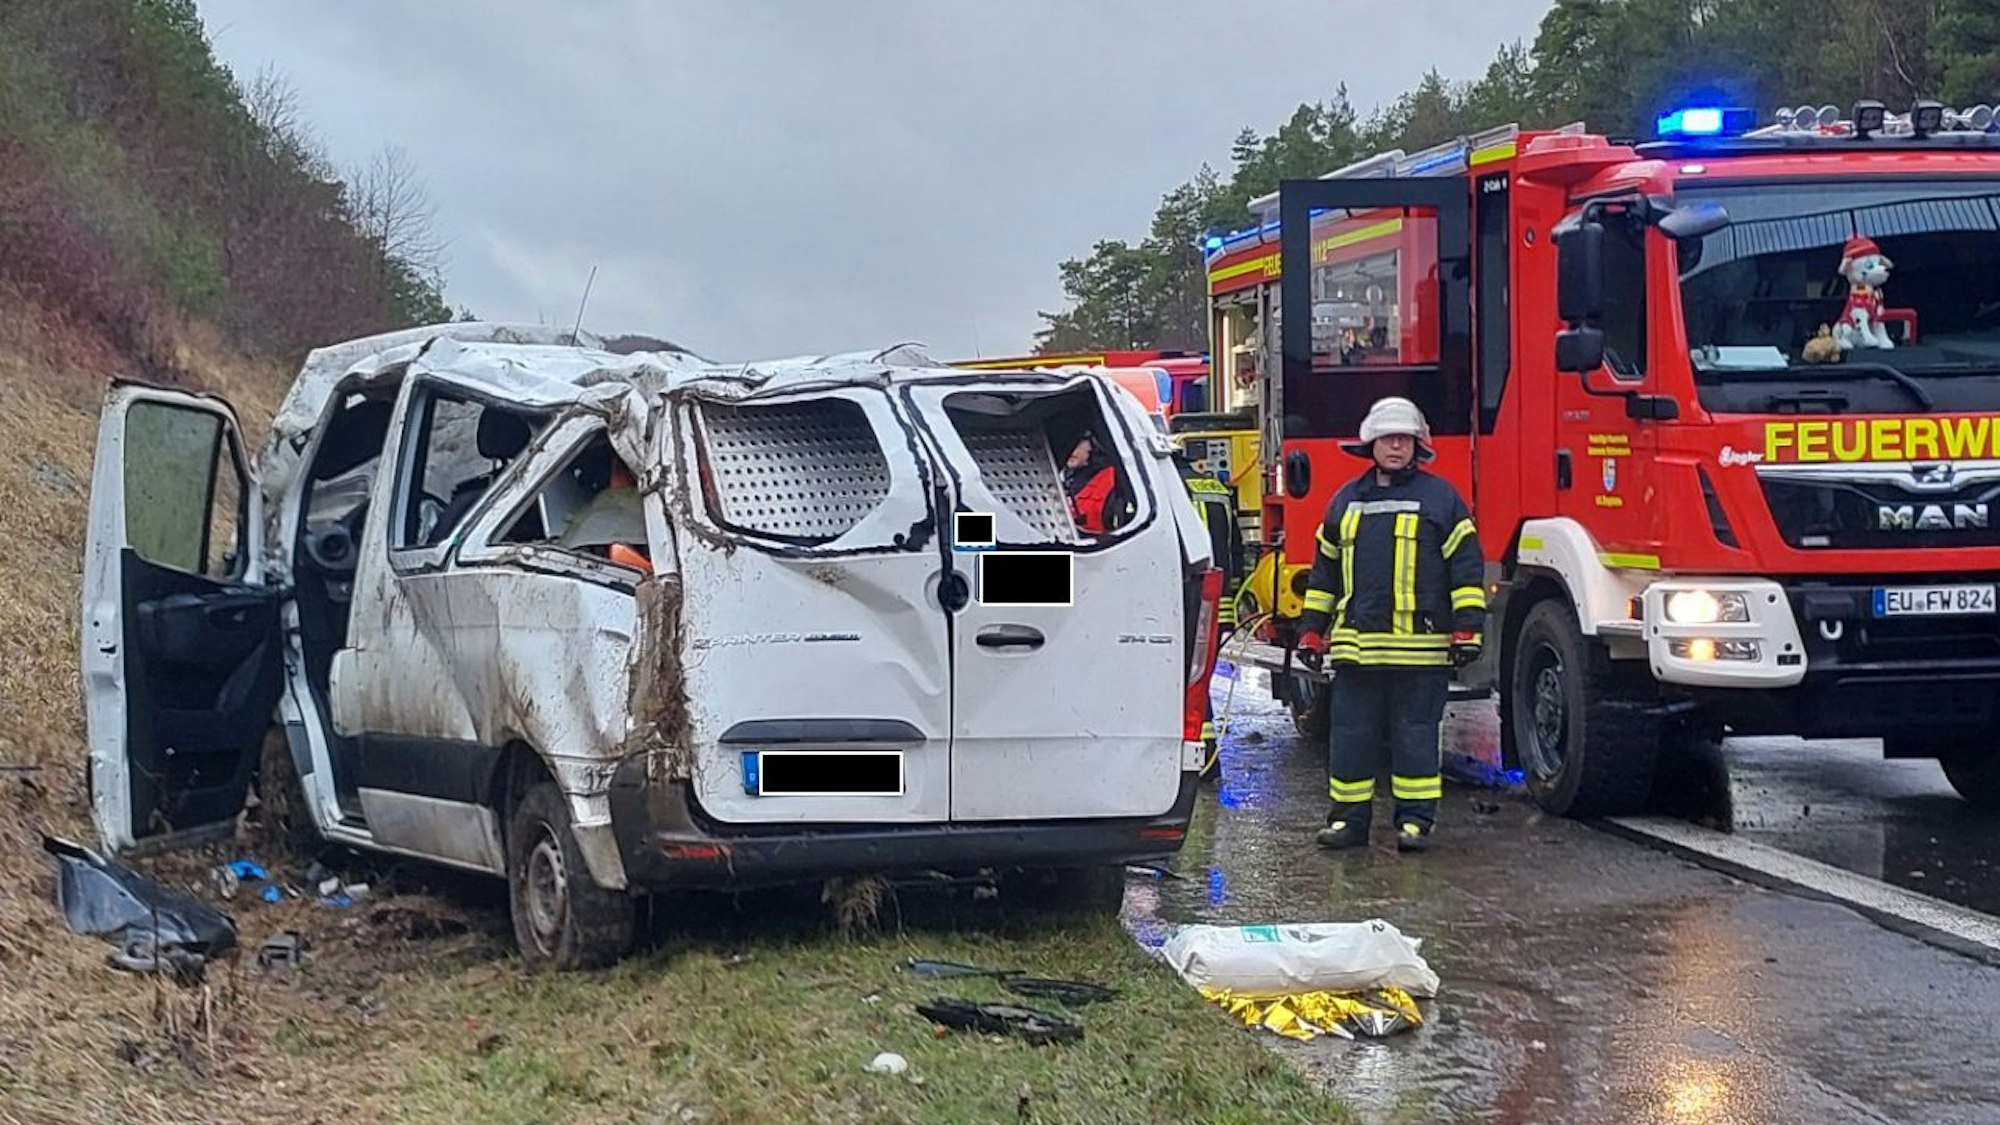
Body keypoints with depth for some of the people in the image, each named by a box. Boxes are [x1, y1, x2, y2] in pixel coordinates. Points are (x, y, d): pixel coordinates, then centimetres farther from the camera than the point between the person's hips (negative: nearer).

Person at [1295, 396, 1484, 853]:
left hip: (1421, 647, -4)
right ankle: (1348, 818, 13)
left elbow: (1467, 567, 1)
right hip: (1356, 644, 4)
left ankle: (1416, 819, 8)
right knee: (1351, 734, 5)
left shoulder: (1440, 497, 3)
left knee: (1415, 734, 1)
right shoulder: (1346, 501, 15)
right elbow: (1324, 570, 21)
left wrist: (1467, 627, -6)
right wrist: (1313, 629, 17)